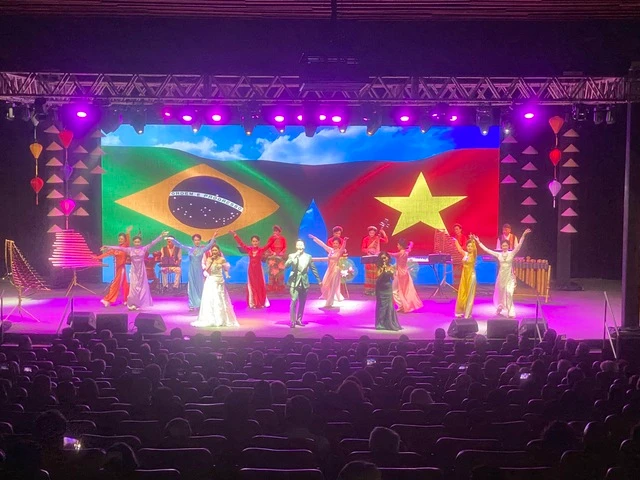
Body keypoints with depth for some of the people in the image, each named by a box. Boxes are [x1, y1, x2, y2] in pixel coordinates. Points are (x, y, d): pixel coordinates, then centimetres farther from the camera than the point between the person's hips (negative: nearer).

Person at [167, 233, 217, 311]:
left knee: (200, 287, 3)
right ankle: (192, 305, 8)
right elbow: (179, 245, 4)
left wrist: (213, 237, -28)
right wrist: (173, 239, -4)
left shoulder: (202, 249, -1)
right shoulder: (189, 249, 3)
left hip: (199, 271, -2)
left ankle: (200, 305, 8)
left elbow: (210, 245, -14)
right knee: (192, 287, 4)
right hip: (192, 271, 2)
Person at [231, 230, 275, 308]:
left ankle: (261, 303, 15)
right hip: (251, 270, 2)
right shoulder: (249, 249, -2)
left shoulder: (261, 250, -7)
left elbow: (268, 245, -17)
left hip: (259, 270, -2)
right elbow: (241, 243, 0)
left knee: (260, 286, 6)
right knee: (251, 286, 7)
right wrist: (235, 235, -4)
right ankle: (252, 303, 13)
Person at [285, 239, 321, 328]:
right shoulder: (292, 256, 2)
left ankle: (299, 320, 18)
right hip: (294, 282, -3)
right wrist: (294, 257, -20)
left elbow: (313, 269, 12)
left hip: (304, 282, 3)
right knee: (294, 301, -11)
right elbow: (286, 266, -13)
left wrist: (319, 280, 12)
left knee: (302, 302, 7)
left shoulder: (308, 256, 7)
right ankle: (292, 321, -7)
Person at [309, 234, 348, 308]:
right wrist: (314, 238, 13)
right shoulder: (330, 250, 7)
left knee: (332, 287, -1)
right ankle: (329, 302, 21)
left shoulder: (340, 251, -8)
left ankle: (329, 303, 6)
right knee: (326, 286, 7)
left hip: (336, 270, -6)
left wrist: (345, 241, -50)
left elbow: (343, 247, -29)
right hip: (329, 270, 6)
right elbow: (322, 244, 11)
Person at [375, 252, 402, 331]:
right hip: (380, 289, -3)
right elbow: (377, 278, -15)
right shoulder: (379, 268, -6)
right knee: (381, 306, -3)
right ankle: (380, 324, 2)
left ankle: (389, 324, 9)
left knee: (389, 305, 3)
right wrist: (383, 271, -22)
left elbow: (393, 278, 3)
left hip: (388, 288, 3)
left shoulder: (390, 267, 4)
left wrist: (391, 272, -15)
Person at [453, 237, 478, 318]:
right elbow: (459, 248, 23)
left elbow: (475, 249, -30)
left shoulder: (474, 255, -8)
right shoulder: (465, 254, 5)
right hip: (464, 275, 5)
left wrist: (473, 241, -45)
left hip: (471, 275, -5)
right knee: (462, 294, 9)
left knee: (469, 295, 0)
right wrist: (455, 240, 33)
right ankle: (460, 311, 20)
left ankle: (467, 314, 3)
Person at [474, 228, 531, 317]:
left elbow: (519, 246, -17)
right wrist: (478, 242, -1)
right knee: (500, 293, 14)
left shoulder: (512, 253, -4)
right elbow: (486, 249, 2)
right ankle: (499, 308, 38)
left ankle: (511, 312, -7)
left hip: (510, 277, -2)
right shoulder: (498, 254, 1)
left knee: (509, 293, -14)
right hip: (501, 276, 2)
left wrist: (523, 236, -29)